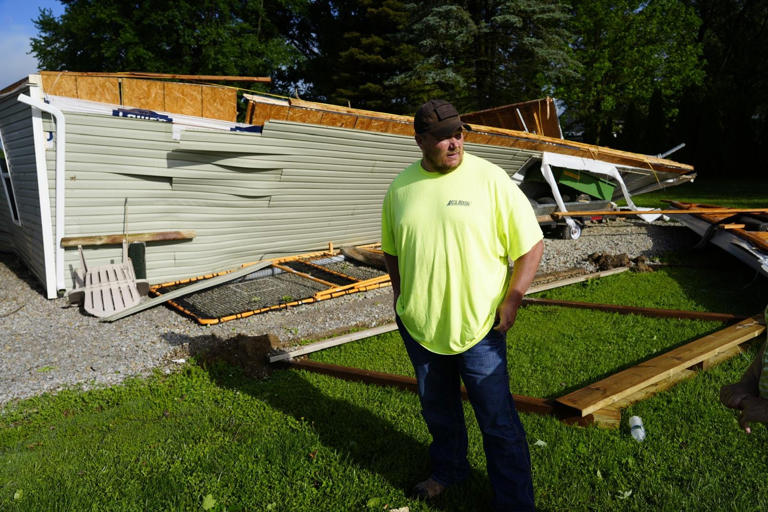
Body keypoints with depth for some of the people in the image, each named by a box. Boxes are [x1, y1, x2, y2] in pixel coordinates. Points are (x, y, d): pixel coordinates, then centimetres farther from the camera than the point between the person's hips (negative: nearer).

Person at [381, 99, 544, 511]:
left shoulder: (490, 178, -11)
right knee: (438, 411, 24)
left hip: (478, 327, -4)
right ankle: (448, 470, 49)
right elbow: (392, 250, 14)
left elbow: (532, 243, -7)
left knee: (498, 423, 5)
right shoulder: (400, 187, 1)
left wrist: (512, 299, -11)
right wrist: (400, 299, 9)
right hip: (418, 326, 5)